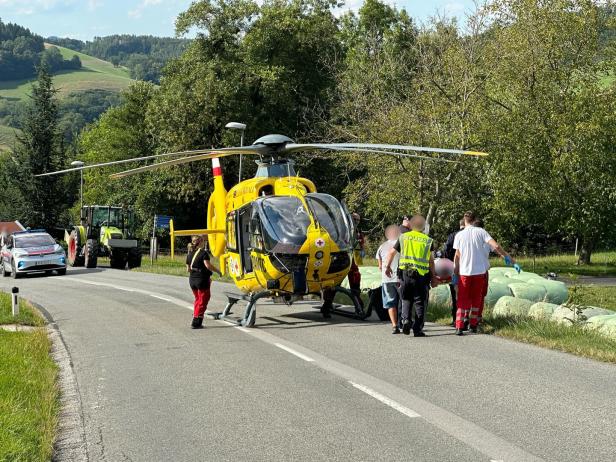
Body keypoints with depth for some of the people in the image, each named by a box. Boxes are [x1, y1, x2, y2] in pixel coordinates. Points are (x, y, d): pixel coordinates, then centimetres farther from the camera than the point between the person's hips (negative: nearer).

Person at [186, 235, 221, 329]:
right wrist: (218, 271, -13)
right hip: (202, 280, -7)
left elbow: (188, 269, 13)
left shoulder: (189, 254, 9)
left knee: (197, 299, 21)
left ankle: (196, 319, 22)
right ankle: (196, 322, -2)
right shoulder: (203, 253, -12)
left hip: (192, 280, 7)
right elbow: (208, 265, -24)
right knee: (202, 301, 2)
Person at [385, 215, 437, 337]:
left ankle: (406, 319, -4)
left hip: (406, 272, 1)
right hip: (422, 275, -1)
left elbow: (392, 252, 10)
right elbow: (431, 260, 2)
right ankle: (418, 329, 4)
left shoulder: (403, 237, 7)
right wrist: (433, 276, 8)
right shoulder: (428, 240, 4)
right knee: (420, 302, 6)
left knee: (406, 299, 18)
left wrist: (388, 266, 23)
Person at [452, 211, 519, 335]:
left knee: (462, 300, 5)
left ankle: (459, 327, -5)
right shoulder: (480, 232, -3)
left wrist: (455, 273, 10)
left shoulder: (459, 235, -2)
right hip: (479, 271, 0)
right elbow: (496, 246, -12)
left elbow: (457, 256, 1)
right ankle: (473, 325, 18)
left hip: (464, 272, 0)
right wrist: (510, 259, -7)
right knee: (476, 299, 15)